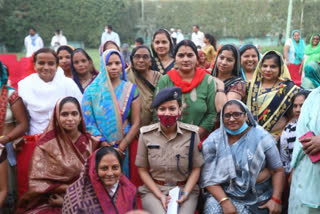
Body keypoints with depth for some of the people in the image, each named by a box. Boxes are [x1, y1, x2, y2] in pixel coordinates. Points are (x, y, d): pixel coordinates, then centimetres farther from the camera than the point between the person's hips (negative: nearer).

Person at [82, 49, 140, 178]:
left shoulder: (130, 89, 4)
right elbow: (88, 122, -3)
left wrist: (120, 148, -10)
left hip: (123, 149, 1)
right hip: (99, 148, 0)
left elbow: (136, 123, -1)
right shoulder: (92, 90, 2)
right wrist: (105, 146, -12)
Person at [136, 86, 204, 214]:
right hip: (153, 190, 0)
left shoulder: (191, 134, -3)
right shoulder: (146, 135, -3)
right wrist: (160, 195, -7)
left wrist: (185, 194, -10)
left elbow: (196, 168, 1)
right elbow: (142, 169, 1)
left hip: (185, 189, 0)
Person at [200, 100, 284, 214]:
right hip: (224, 195, 0)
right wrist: (224, 201, -18)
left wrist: (276, 200, -11)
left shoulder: (262, 137, -5)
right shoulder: (213, 141, -5)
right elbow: (208, 177, -7)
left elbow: (278, 171, -1)